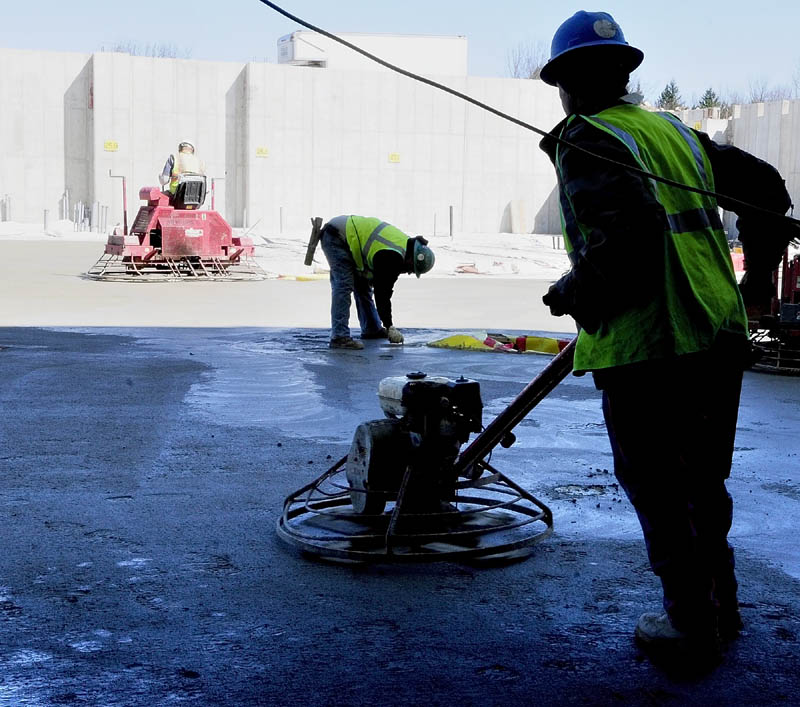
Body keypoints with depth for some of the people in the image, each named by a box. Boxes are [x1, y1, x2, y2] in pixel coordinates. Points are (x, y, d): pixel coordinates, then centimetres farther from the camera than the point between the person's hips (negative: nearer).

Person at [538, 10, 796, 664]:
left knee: (658, 492, 7)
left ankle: (690, 625, 16)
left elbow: (626, 229, -25)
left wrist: (575, 294, -10)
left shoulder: (585, 142, -8)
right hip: (720, 338, 8)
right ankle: (721, 607, 33)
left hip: (645, 348, -8)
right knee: (703, 482, 21)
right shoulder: (677, 131, 15)